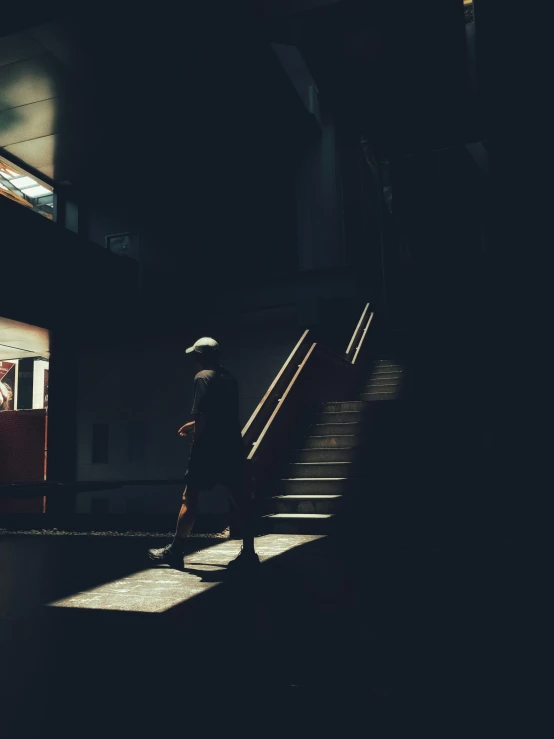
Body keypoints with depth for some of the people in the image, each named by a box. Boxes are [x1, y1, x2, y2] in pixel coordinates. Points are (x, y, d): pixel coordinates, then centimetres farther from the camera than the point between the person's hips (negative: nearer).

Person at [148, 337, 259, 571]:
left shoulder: (203, 377, -8)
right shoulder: (229, 377, 15)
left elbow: (201, 415, -17)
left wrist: (196, 439, -5)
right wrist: (195, 425, 30)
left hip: (210, 447, -7)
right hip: (232, 446, 7)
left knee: (190, 497, 4)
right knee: (240, 498, 5)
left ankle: (175, 551, 12)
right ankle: (248, 552, 7)